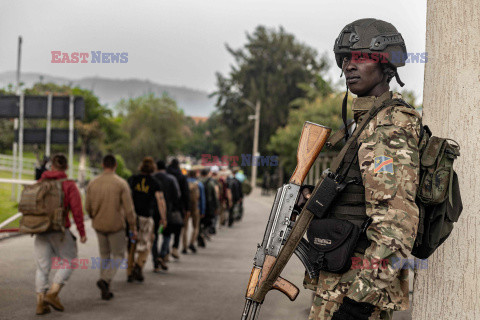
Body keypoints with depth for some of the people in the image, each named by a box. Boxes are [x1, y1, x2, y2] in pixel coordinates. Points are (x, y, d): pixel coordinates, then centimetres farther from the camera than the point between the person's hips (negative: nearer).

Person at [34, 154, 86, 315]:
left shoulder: (41, 182, 8)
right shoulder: (69, 185, -6)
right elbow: (77, 210, -12)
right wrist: (82, 232, -5)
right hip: (59, 229, -4)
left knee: (42, 267, 8)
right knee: (69, 262, 11)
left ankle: (40, 302, 2)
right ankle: (52, 294, -2)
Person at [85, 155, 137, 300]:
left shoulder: (93, 183, -1)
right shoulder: (121, 184, -12)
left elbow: (88, 207, 4)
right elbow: (129, 208, -13)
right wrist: (133, 228, -3)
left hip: (99, 226, 4)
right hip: (116, 226, -4)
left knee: (105, 256, 16)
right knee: (118, 256, 9)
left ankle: (105, 291, 15)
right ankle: (104, 280, -15)